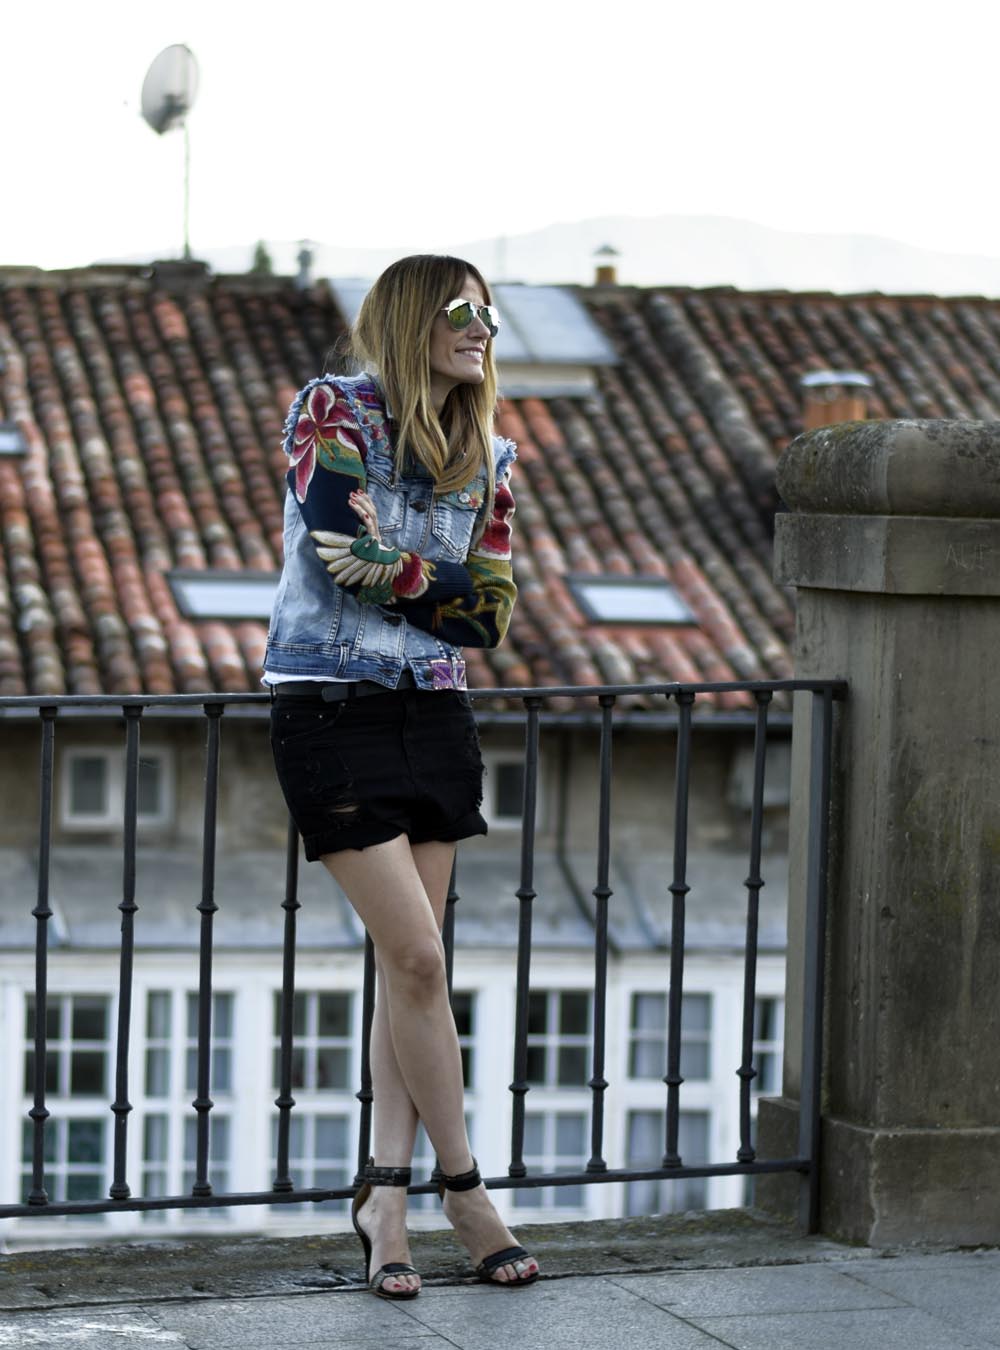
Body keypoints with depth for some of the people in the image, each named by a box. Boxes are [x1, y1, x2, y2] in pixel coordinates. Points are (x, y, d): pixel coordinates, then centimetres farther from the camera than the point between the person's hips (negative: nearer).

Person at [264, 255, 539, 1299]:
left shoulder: (487, 459, 10)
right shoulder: (331, 412, -4)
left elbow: (489, 616, 2)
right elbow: (345, 551, -18)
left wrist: (390, 569, -11)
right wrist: (443, 586, -8)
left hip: (433, 715, 6)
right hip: (330, 714, -5)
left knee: (408, 966, 4)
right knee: (417, 958, -8)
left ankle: (385, 1200, 10)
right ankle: (464, 1191, 3)